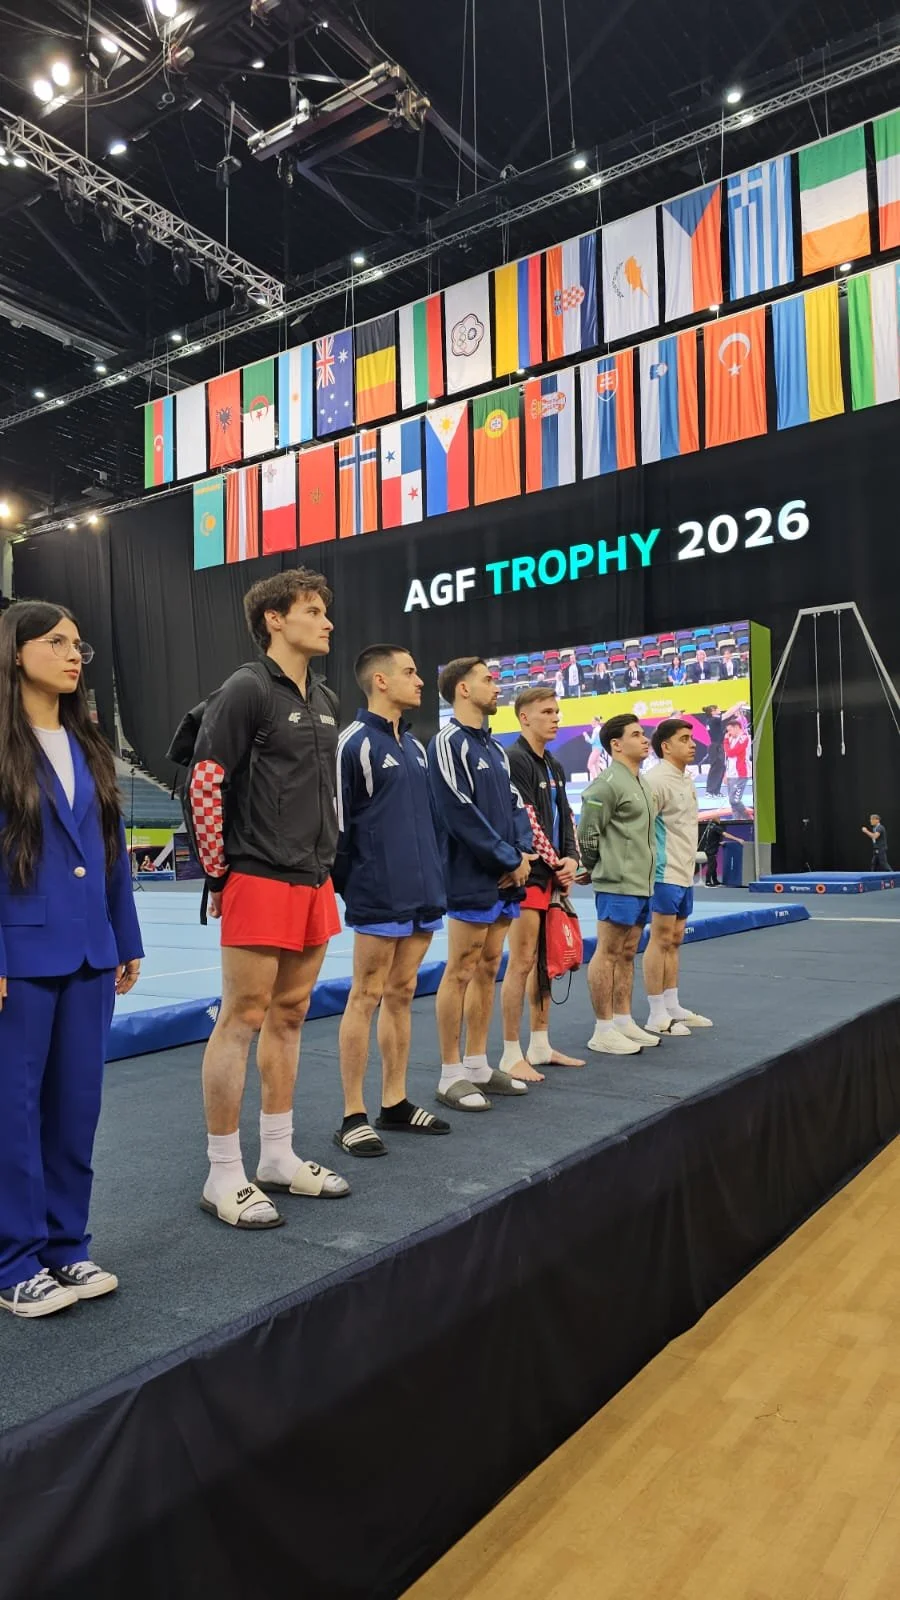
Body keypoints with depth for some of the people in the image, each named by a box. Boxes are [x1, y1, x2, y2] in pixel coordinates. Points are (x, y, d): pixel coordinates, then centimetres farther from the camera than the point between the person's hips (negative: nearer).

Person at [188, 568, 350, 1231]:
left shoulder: (325, 701, 15)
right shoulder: (247, 689, -9)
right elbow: (204, 782, -12)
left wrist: (325, 862, 17)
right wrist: (219, 872, -9)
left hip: (313, 883, 8)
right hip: (259, 880, -8)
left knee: (289, 1016, 13)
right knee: (242, 1019, -2)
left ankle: (279, 1157, 25)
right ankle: (224, 1177, 9)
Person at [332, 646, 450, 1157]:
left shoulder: (415, 746, 16)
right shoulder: (356, 742, -9)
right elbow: (338, 823, -11)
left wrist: (435, 876, 15)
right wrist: (345, 886, -8)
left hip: (423, 893, 8)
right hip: (379, 896, -8)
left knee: (401, 994, 13)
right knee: (367, 997, -1)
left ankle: (395, 1103, 23)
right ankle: (354, 1116, 9)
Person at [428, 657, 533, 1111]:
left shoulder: (494, 748, 18)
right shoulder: (448, 743, -9)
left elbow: (516, 804, 16)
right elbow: (461, 815, -17)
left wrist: (522, 853, -2)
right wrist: (510, 860, -12)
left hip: (505, 880, 9)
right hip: (471, 880, -8)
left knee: (487, 970, 12)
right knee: (460, 973, -3)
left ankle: (477, 1065, 22)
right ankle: (452, 1075, 6)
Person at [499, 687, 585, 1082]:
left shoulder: (554, 766, 17)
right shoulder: (514, 760, -10)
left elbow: (565, 817, 17)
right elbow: (525, 820, -15)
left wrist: (571, 860, 1)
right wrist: (555, 862, -9)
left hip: (553, 874, 9)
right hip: (528, 874, -9)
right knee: (521, 963, -7)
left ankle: (540, 1046, 22)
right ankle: (511, 1055, 1)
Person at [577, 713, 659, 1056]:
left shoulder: (640, 783, 17)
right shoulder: (608, 784, -14)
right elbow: (587, 833, -15)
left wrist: (644, 876, 18)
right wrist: (596, 868, -3)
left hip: (641, 883, 9)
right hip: (617, 884, -9)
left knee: (627, 953, 14)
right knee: (608, 953, -3)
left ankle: (624, 1022, 23)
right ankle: (603, 1031, 3)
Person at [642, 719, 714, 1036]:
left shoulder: (686, 779, 15)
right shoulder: (657, 780, -14)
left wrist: (690, 862, 18)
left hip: (685, 874, 9)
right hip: (665, 874, -9)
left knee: (675, 940, 13)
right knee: (660, 941, -4)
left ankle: (673, 1008, 22)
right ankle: (657, 1016, 3)